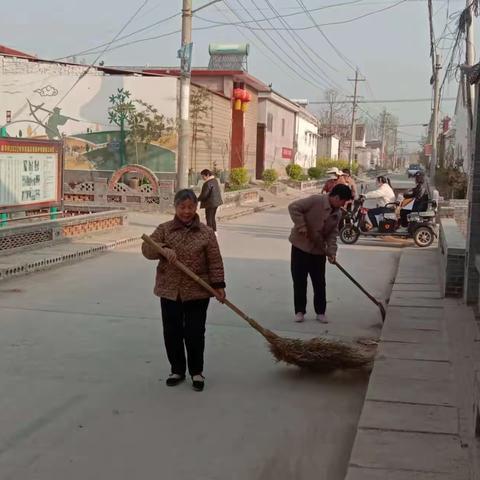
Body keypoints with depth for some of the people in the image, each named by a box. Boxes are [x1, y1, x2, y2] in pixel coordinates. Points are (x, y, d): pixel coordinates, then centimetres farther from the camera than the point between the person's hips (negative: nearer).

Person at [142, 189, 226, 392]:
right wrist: (163, 249, -24)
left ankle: (197, 371, 21)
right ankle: (177, 370, 26)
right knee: (172, 333, 9)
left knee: (195, 333, 3)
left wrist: (218, 285, -7)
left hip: (197, 292, -2)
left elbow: (215, 262, -2)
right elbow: (146, 249, -6)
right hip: (169, 291, 2)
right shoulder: (164, 229, 0)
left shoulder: (206, 232, -2)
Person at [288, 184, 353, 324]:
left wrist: (331, 251, -12)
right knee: (299, 281, 2)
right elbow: (293, 207, -21)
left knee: (319, 283, 7)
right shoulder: (316, 201, -18)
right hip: (300, 245, -5)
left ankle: (320, 312, 17)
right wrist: (301, 226, -25)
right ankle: (299, 311, 13)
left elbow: (332, 234, 2)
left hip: (319, 250, 5)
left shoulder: (337, 214, 2)